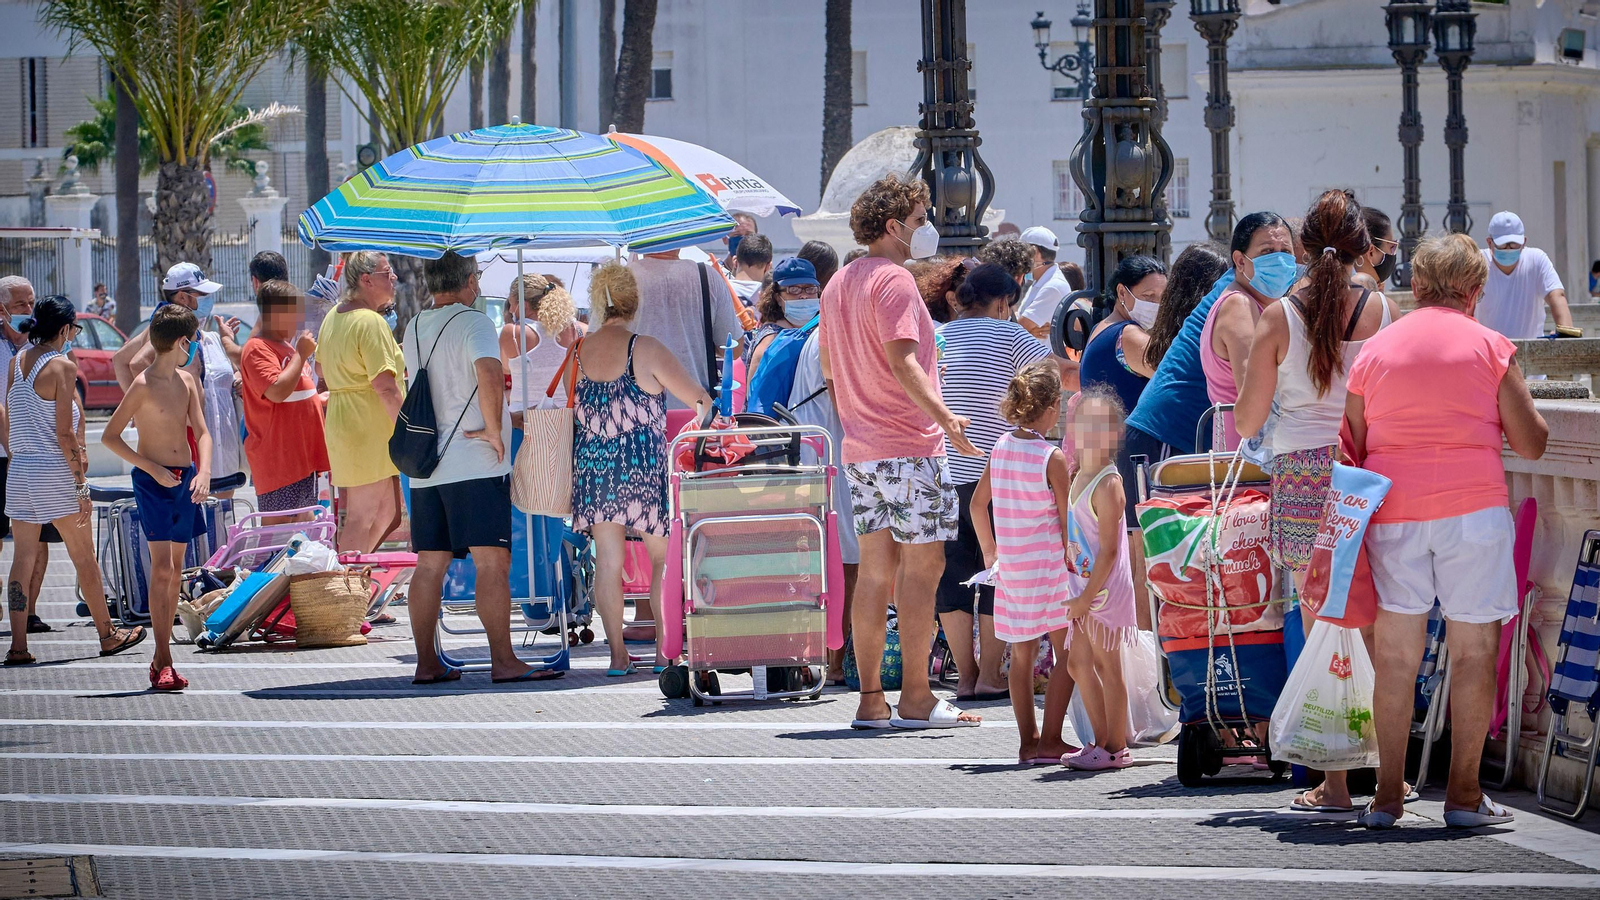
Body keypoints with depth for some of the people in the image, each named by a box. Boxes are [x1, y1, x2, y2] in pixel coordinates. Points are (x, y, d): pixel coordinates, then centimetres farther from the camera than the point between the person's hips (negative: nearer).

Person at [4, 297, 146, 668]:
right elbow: (64, 434, -15)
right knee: (84, 556, 8)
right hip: (55, 471, -6)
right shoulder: (61, 366, -13)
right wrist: (82, 485, -12)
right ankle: (107, 635, 19)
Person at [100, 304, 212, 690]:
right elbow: (110, 437, -11)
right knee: (161, 568, -12)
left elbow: (202, 432, 6)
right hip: (153, 481, -7)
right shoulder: (144, 385, -12)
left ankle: (162, 657, 14)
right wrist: (153, 469, -15)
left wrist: (204, 472, -12)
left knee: (175, 570, 9)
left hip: (185, 479, 7)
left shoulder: (186, 381, 8)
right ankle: (163, 661, -14)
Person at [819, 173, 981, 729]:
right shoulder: (894, 280, -11)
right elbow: (902, 361, -22)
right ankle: (915, 699, -7)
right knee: (922, 567, -5)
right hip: (909, 446, -9)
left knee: (875, 569, 8)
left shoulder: (839, 283, 16)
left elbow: (830, 370, 22)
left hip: (861, 450, 9)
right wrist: (944, 417, -28)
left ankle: (871, 700, 7)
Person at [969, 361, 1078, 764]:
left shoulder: (1000, 448, 4)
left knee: (1021, 654, 12)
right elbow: (1067, 523, -11)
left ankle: (1028, 740, 15)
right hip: (1049, 565, -6)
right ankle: (1050, 741, -5)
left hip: (1011, 567, 6)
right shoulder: (1053, 458, -14)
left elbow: (977, 503, 13)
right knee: (1067, 653, 0)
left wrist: (989, 550, 25)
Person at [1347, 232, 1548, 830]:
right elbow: (1530, 444, 2)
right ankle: (1463, 794, 2)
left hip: (1391, 511, 3)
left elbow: (1352, 449, 9)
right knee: (1473, 650, 3)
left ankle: (1387, 795, 4)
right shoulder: (1490, 347, 1)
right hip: (1472, 508, -3)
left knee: (1395, 652, 6)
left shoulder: (1374, 350, 8)